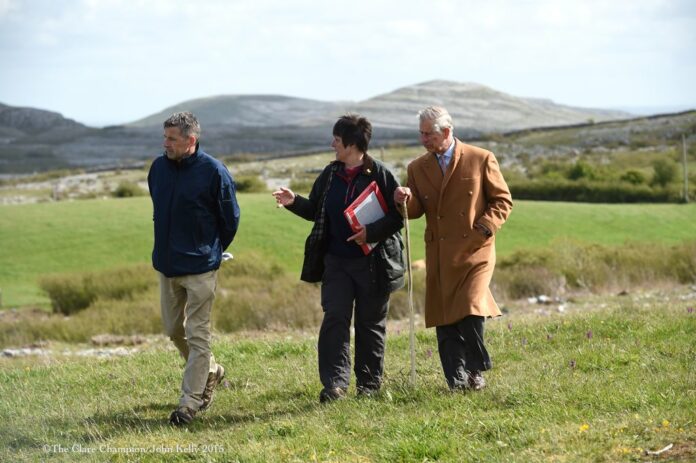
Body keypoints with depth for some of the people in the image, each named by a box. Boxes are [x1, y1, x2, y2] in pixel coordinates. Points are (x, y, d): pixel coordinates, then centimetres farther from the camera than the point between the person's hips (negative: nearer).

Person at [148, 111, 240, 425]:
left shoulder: (213, 172, -13)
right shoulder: (158, 168, 3)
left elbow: (230, 218, -2)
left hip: (200, 267, -6)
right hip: (166, 264, 6)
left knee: (197, 335, -4)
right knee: (173, 329, 15)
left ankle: (191, 401, 1)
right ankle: (210, 371, 37)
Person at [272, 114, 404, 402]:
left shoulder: (379, 174, -7)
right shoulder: (330, 175, 9)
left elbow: (397, 216, -8)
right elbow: (315, 211, 16)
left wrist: (372, 232, -21)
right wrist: (294, 202, -1)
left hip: (373, 262, -4)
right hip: (336, 262, 4)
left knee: (370, 324, 6)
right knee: (334, 319, -8)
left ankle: (369, 383, 17)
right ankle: (335, 383, -12)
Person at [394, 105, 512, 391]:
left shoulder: (481, 160, 0)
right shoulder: (418, 168, 10)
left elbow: (502, 201, 4)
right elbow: (416, 210, 11)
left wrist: (484, 229, -10)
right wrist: (406, 201, -12)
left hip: (475, 252, -4)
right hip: (439, 256, 4)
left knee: (471, 312, -16)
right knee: (444, 320, 3)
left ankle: (475, 370, 3)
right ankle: (457, 380, 12)